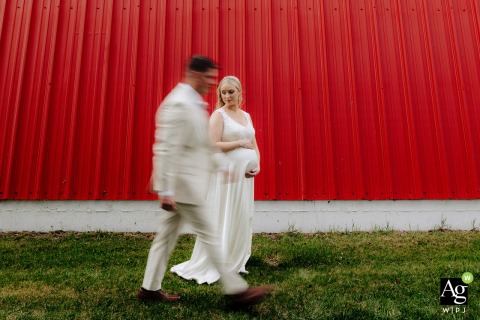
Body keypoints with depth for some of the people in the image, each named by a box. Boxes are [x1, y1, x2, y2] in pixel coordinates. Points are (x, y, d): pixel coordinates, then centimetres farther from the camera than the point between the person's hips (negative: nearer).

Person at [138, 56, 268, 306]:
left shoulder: (193, 103, 14)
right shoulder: (178, 104, -17)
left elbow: (201, 144, 22)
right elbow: (165, 149, -22)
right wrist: (166, 190, -23)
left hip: (187, 182, 10)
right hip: (182, 183, -10)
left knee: (167, 235, 15)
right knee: (209, 235, -2)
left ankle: (150, 288, 28)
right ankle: (235, 290, 10)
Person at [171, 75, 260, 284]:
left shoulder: (246, 116, 15)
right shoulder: (219, 115, -5)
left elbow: (254, 145, 17)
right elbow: (213, 146, -16)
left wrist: (257, 165, 0)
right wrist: (240, 143, -14)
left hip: (245, 175, 7)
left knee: (241, 219, 11)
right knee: (222, 221, -4)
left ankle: (233, 264, 24)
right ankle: (204, 268, 8)